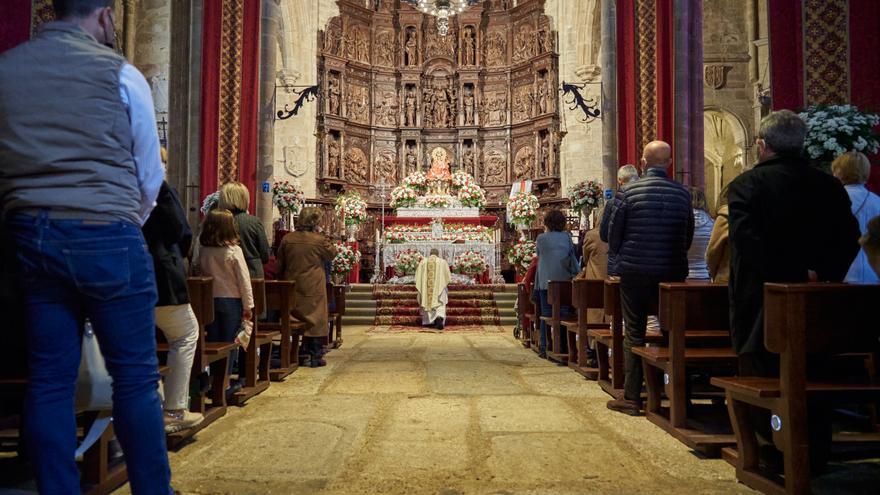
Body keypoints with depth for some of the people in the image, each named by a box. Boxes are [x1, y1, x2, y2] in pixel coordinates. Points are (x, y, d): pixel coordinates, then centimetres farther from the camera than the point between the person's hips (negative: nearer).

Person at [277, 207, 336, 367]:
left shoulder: (287, 239, 0)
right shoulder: (319, 240, -12)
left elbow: (280, 265, 7)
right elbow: (332, 254, 5)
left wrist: (283, 279, 18)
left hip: (292, 287, 4)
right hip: (313, 289, -4)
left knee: (295, 318, 14)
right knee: (316, 320, 6)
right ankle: (315, 357, 9)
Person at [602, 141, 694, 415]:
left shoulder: (629, 192, -7)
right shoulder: (682, 193, 1)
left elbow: (612, 234, -3)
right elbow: (688, 235, 9)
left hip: (635, 272, -2)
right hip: (673, 272, 3)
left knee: (634, 333, 5)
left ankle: (631, 397, 8)